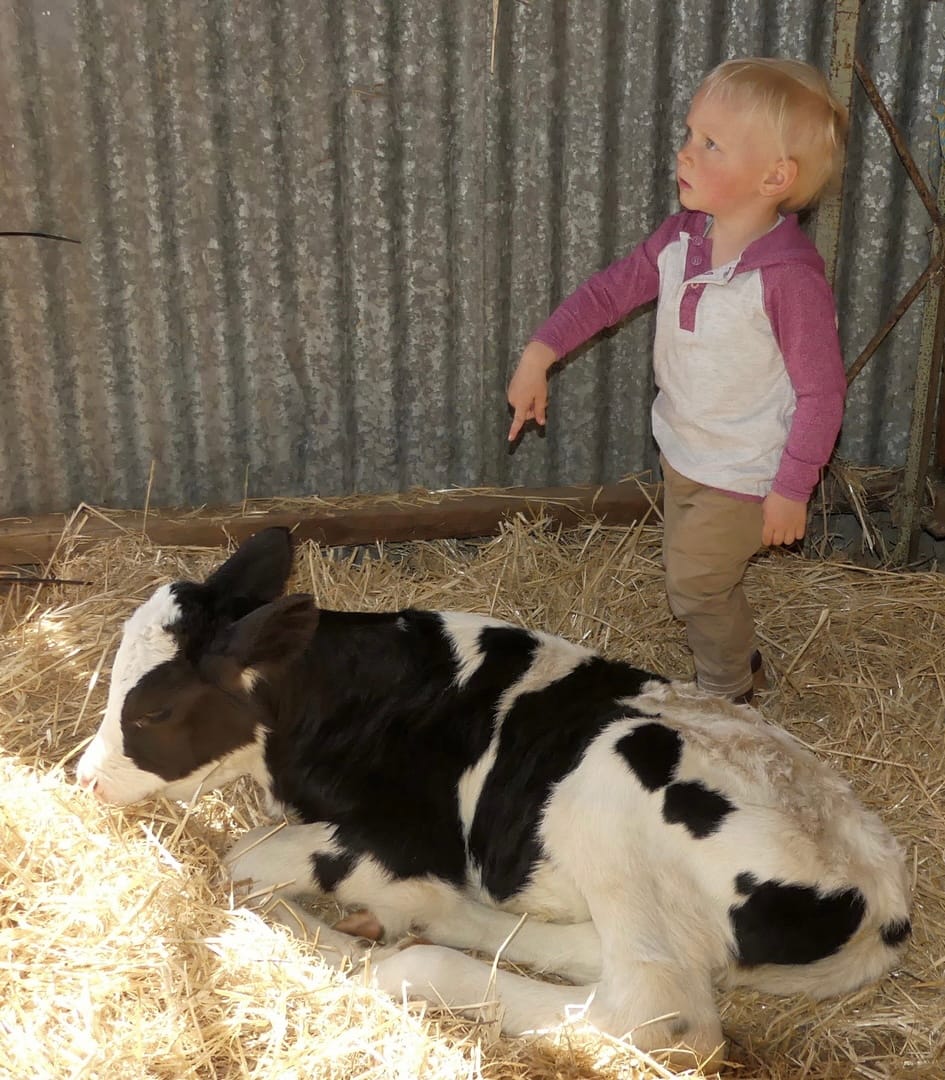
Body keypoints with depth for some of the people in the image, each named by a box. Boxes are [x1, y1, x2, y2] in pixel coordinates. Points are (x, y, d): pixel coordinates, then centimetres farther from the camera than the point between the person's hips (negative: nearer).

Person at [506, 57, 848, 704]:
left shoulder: (790, 276, -28)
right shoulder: (680, 238, -8)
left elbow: (822, 390, -22)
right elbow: (611, 291, 4)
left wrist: (793, 487, -17)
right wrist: (539, 354, -5)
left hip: (744, 474, -7)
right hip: (681, 450, 7)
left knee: (695, 585, 3)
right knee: (698, 577, 22)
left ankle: (727, 697, 30)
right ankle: (740, 665, 48)